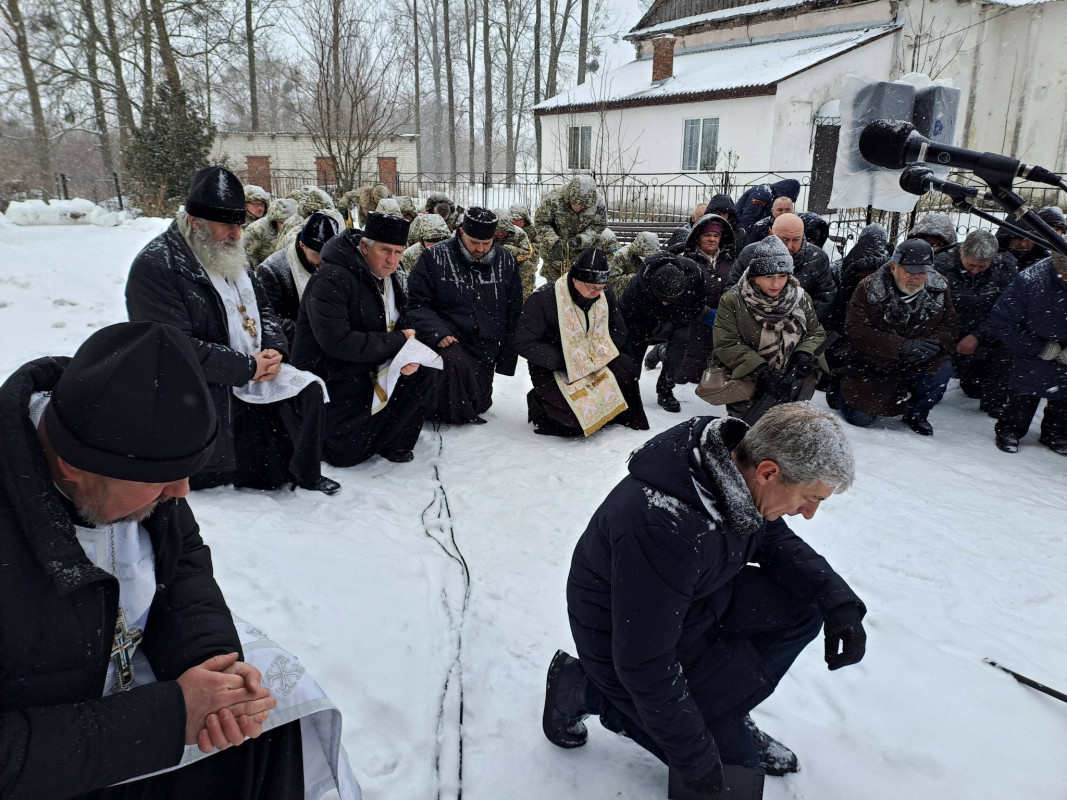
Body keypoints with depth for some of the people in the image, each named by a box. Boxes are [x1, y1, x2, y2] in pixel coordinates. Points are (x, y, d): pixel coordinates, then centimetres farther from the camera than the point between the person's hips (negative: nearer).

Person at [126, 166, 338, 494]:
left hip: (253, 376, 7)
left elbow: (262, 307, 16)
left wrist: (275, 349, -6)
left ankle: (306, 477, 6)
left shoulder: (231, 255, 10)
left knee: (308, 390, -9)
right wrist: (248, 367, -21)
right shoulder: (156, 266, -17)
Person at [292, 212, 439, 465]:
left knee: (425, 373, -13)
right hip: (331, 376, -7)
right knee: (346, 454, -8)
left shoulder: (389, 279, 5)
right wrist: (398, 340, -24)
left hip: (373, 369, 7)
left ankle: (394, 441, 4)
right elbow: (337, 341, -31)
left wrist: (410, 356, -17)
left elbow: (400, 328, 9)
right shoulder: (332, 278, -22)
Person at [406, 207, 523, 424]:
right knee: (456, 364, -34)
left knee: (480, 403, 8)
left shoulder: (506, 261, 4)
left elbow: (514, 312, 9)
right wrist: (438, 333, -21)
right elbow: (417, 303, -4)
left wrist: (507, 358, 4)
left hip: (486, 350, 4)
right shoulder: (434, 257, -6)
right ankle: (454, 415, -8)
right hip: (449, 342, -4)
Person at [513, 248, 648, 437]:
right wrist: (562, 360, -24)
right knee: (580, 417, -24)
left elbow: (619, 332, 7)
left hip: (593, 363, 6)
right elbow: (524, 343, -21)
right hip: (552, 371, -5)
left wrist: (598, 351, -12)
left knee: (625, 366, -20)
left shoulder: (605, 295, -5)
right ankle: (539, 403, 7)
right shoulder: (543, 299, -22)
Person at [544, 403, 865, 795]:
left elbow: (778, 543, 4)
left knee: (803, 605, -4)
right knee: (732, 751, -1)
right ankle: (586, 690, 6)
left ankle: (723, 709, 10)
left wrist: (839, 601, -12)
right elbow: (645, 662, -31)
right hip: (623, 631, -8)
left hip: (693, 597, 8)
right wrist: (695, 761, -18)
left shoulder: (740, 458, -14)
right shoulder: (664, 528, -40)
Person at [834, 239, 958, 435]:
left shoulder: (939, 289, -4)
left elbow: (951, 327, -3)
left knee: (942, 370, -27)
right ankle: (843, 390, 26)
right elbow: (854, 332, -23)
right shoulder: (869, 288, -14)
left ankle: (917, 414, 3)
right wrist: (902, 346, -31)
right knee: (860, 418, -11)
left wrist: (934, 344, -27)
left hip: (917, 365, 3)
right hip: (870, 366, -3)